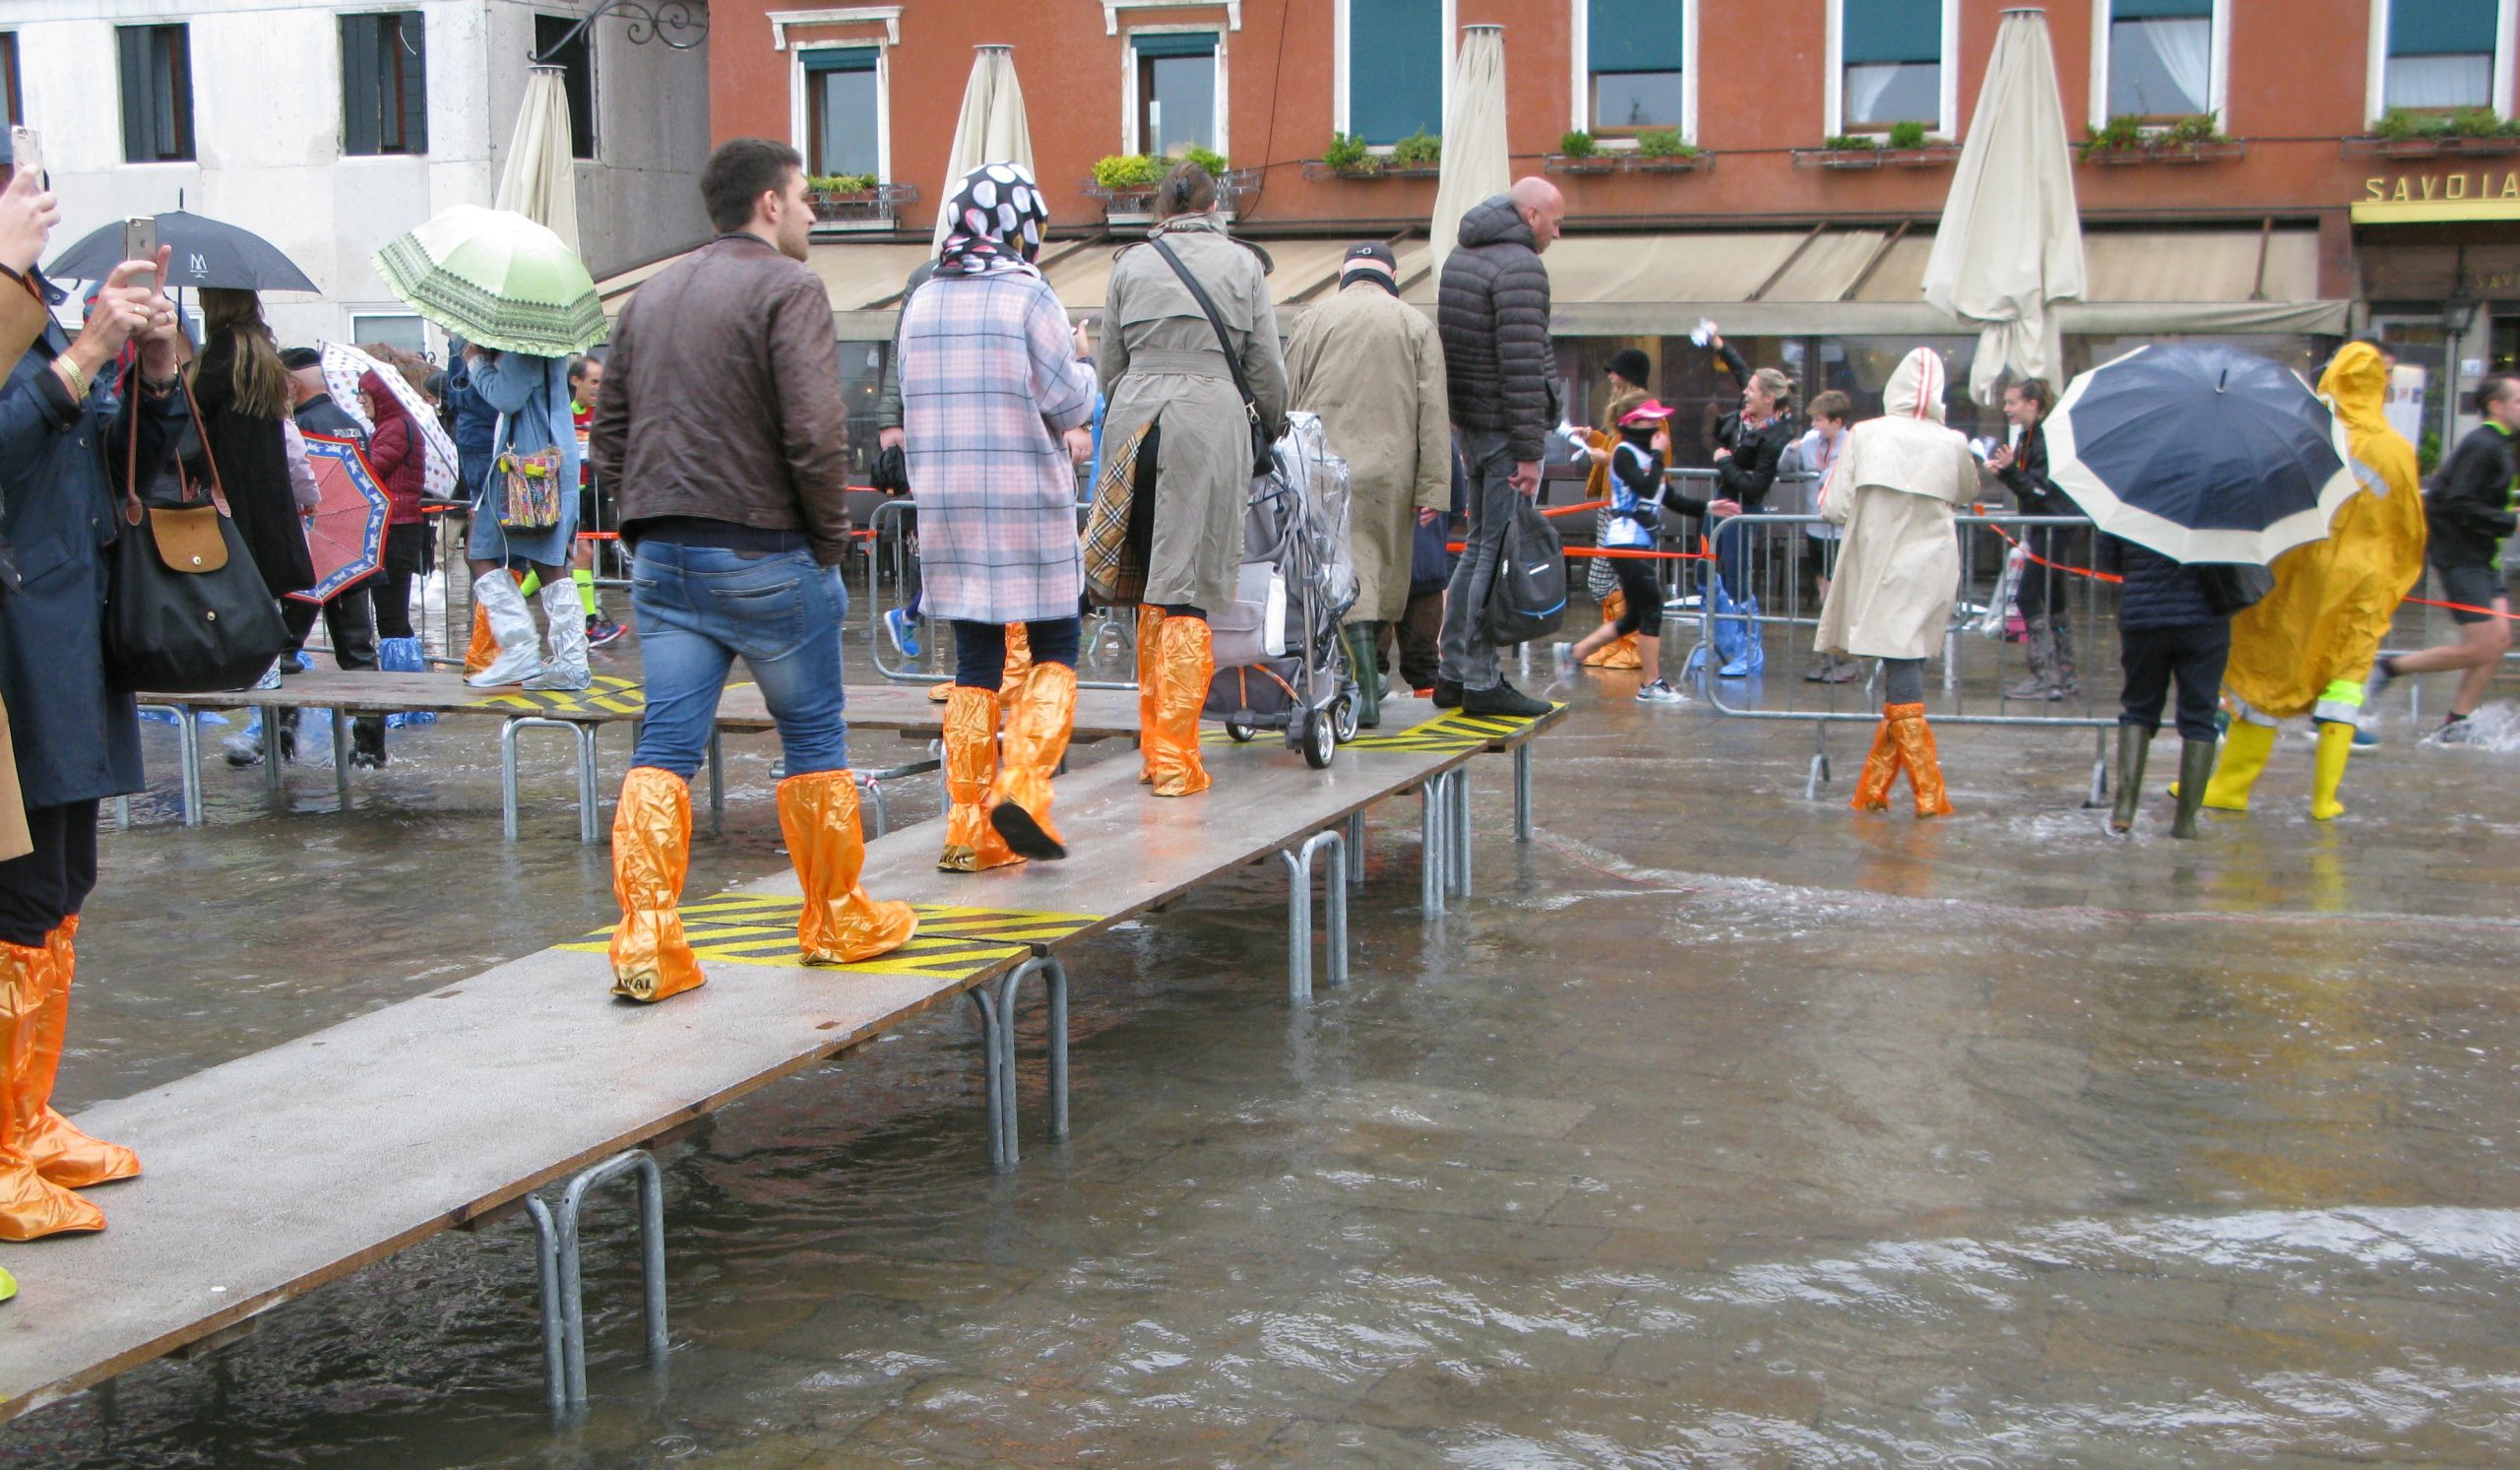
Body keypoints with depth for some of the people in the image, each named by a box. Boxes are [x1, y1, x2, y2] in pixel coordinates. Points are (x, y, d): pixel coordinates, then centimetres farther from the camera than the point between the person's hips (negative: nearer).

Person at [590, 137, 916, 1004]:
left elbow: (608, 435, 17)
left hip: (660, 558, 6)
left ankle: (645, 943, -3)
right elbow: (815, 433, -18)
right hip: (762, 556, -6)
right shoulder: (787, 288, -7)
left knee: (665, 746, 4)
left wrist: (654, 515, 17)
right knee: (813, 735, 9)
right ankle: (838, 923, 21)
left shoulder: (652, 295, 16)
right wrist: (830, 537, -7)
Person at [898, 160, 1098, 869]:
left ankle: (969, 827, 7)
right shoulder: (1028, 295, -8)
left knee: (975, 660, 9)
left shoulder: (923, 302, 8)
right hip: (1028, 499, -5)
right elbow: (1067, 402, -6)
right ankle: (1022, 786, -10)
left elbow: (913, 403, 13)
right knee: (1054, 649, 7)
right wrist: (1081, 365, 14)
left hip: (945, 502, 5)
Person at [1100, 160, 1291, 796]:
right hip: (1210, 417, -2)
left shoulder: (1131, 264, 14)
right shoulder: (1242, 262, 9)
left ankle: (1154, 746, 14)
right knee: (1188, 587, -4)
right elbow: (1266, 363, 9)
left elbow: (1109, 363, 15)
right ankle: (1174, 756, -7)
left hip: (1134, 418, 3)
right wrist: (1274, 423, 26)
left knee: (1151, 584, 10)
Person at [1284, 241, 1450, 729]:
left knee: (1351, 575, -2)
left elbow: (1287, 400, 6)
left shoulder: (1314, 320, 6)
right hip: (1390, 470, 0)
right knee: (1386, 573, 13)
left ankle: (1365, 688, -14)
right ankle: (1370, 675, 23)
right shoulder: (1416, 325, 6)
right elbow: (1433, 413, 1)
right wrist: (1432, 487, 1)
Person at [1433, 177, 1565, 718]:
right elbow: (1522, 364, -20)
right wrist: (1529, 451, -21)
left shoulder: (1459, 256, 15)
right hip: (1505, 428, -9)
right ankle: (1482, 682, -4)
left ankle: (1452, 672, 19)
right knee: (1499, 552, -6)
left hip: (1469, 423, 9)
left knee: (1480, 544, 16)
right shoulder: (1521, 267, -14)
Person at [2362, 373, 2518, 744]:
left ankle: (2453, 726, 4)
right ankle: (2387, 669, 2)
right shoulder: (2483, 446, -15)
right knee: (2481, 647, -11)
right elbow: (2457, 505, -23)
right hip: (2459, 556, -10)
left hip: (2480, 558, 10)